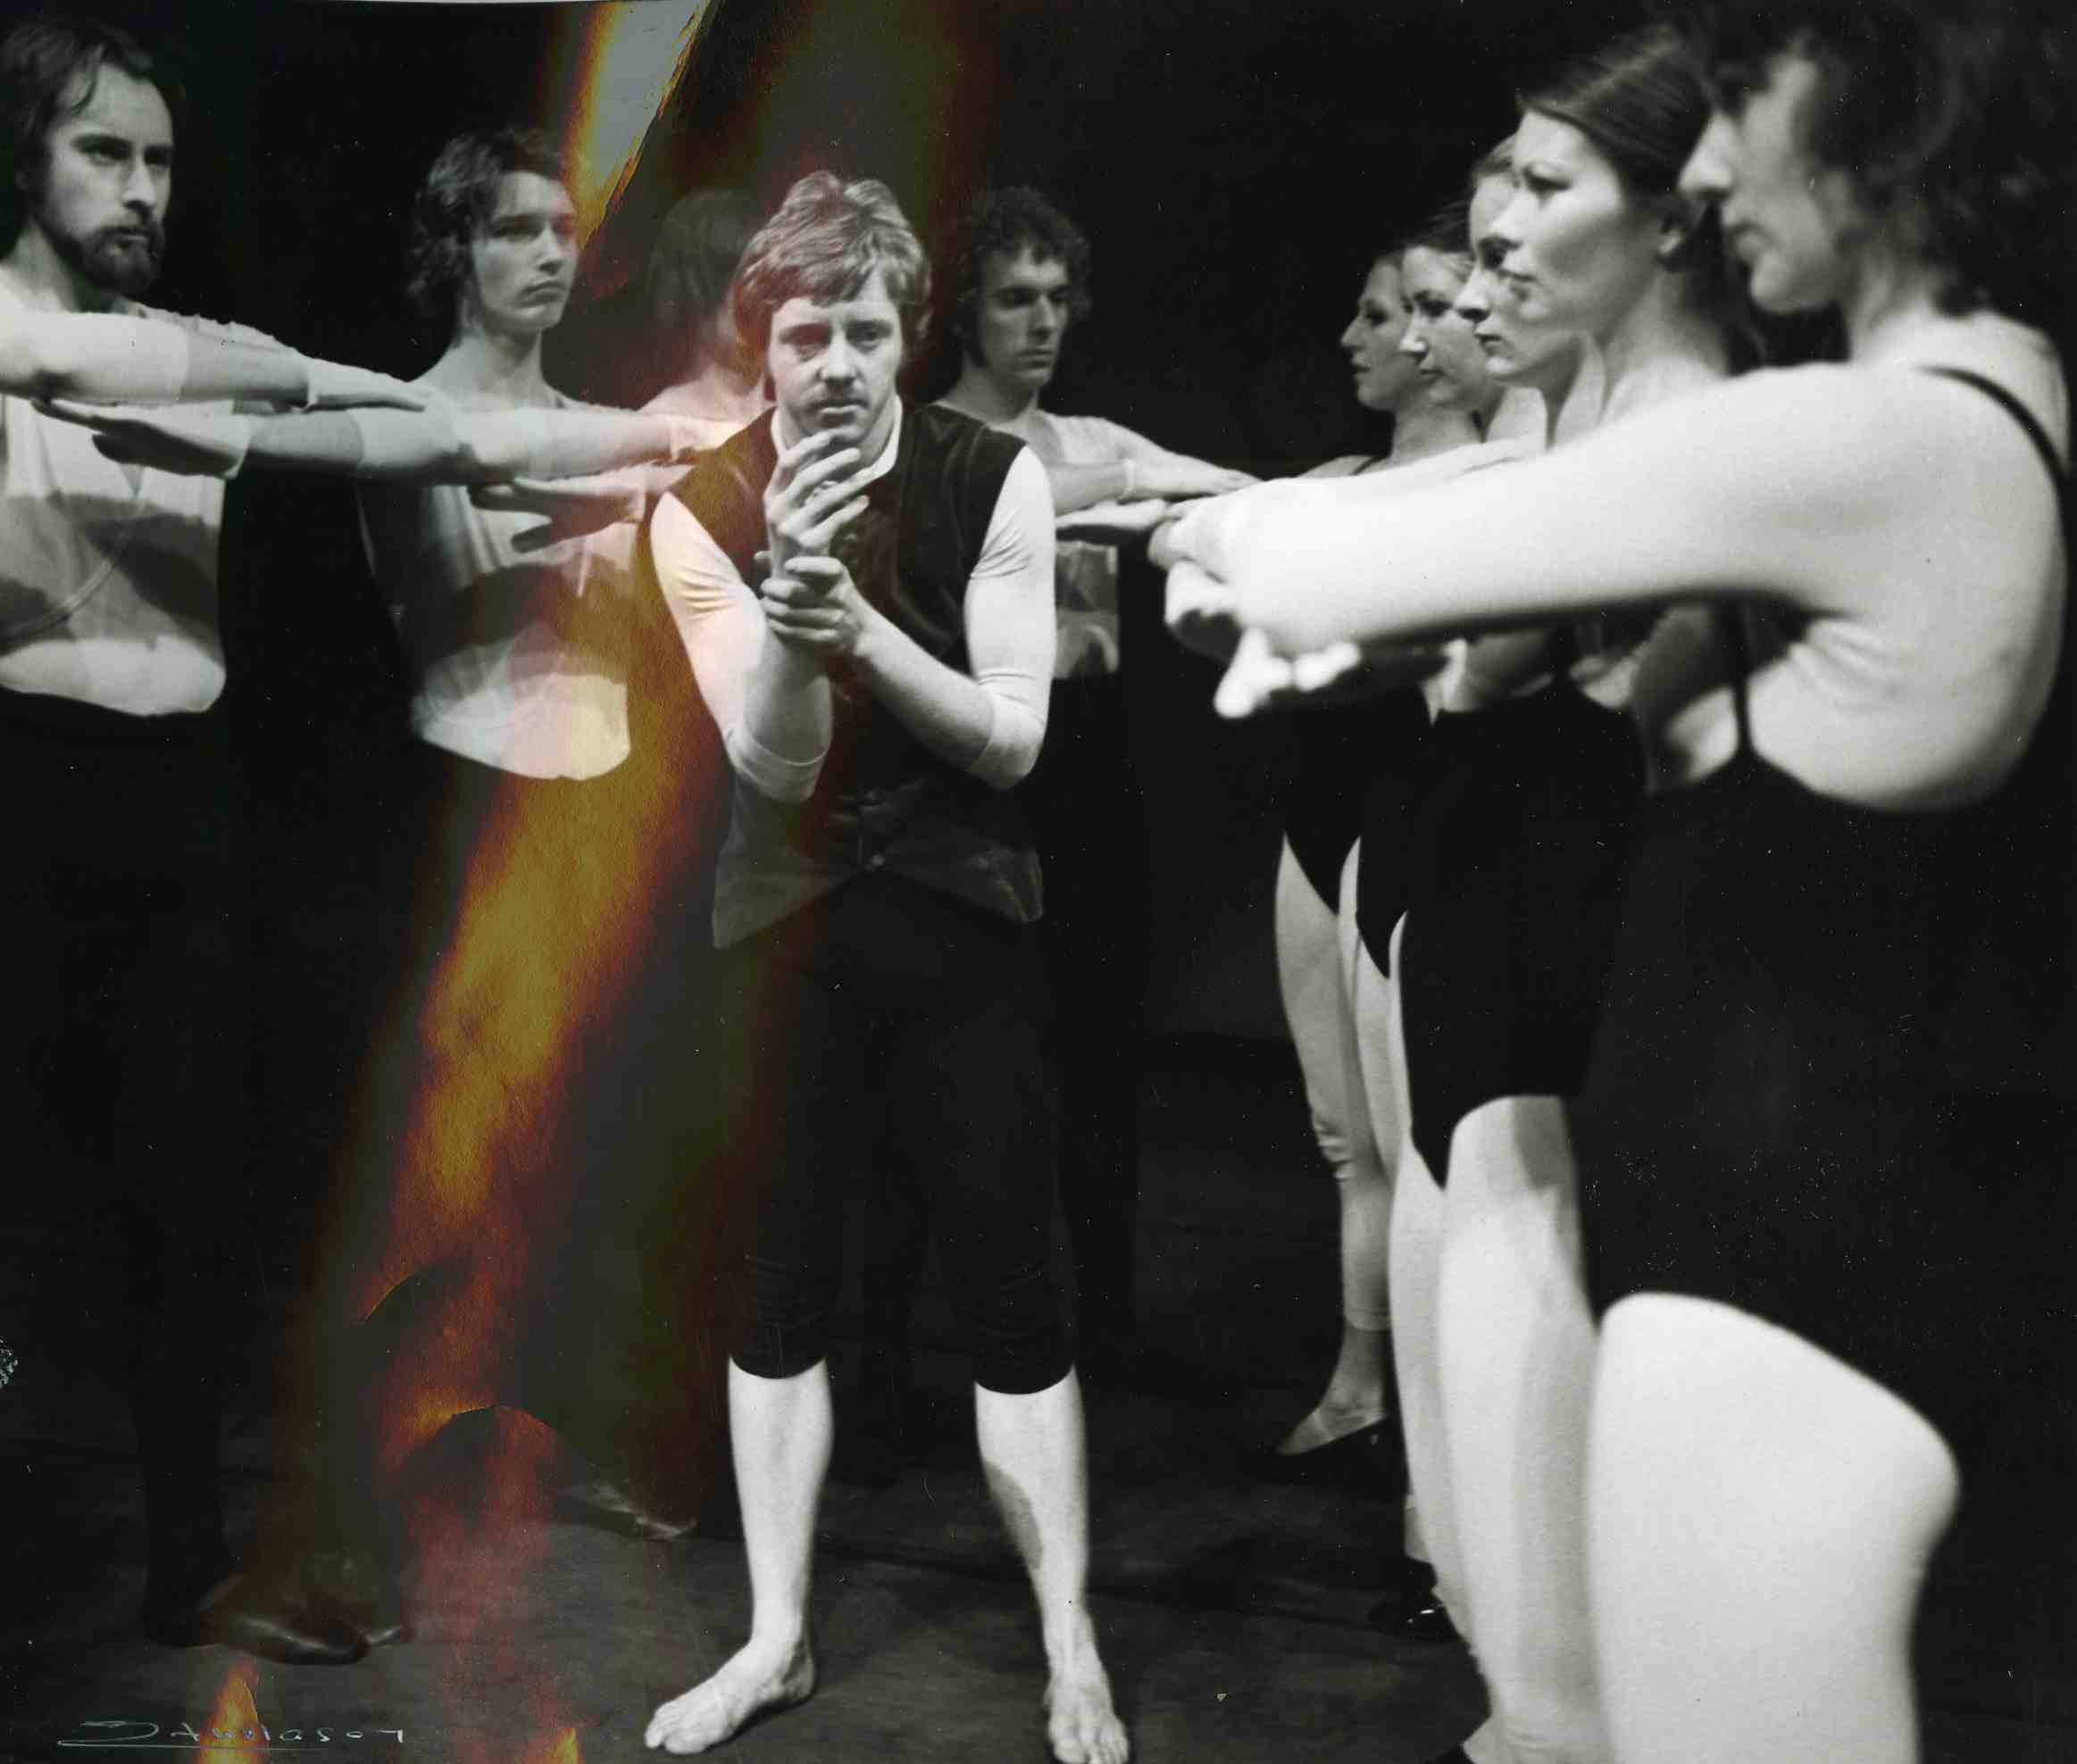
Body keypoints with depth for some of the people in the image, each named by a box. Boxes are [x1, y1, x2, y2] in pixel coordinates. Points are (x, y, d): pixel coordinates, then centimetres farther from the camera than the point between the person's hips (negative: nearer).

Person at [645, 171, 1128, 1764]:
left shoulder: (996, 479, -9)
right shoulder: (703, 509, -7)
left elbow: (1012, 738, -11)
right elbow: (774, 764, -12)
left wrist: (855, 618, -25)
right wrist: (792, 602, -30)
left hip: (962, 920, -1)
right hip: (789, 925, 2)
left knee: (1014, 1287, 2)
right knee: (783, 1280, 8)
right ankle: (778, 1636, 22)